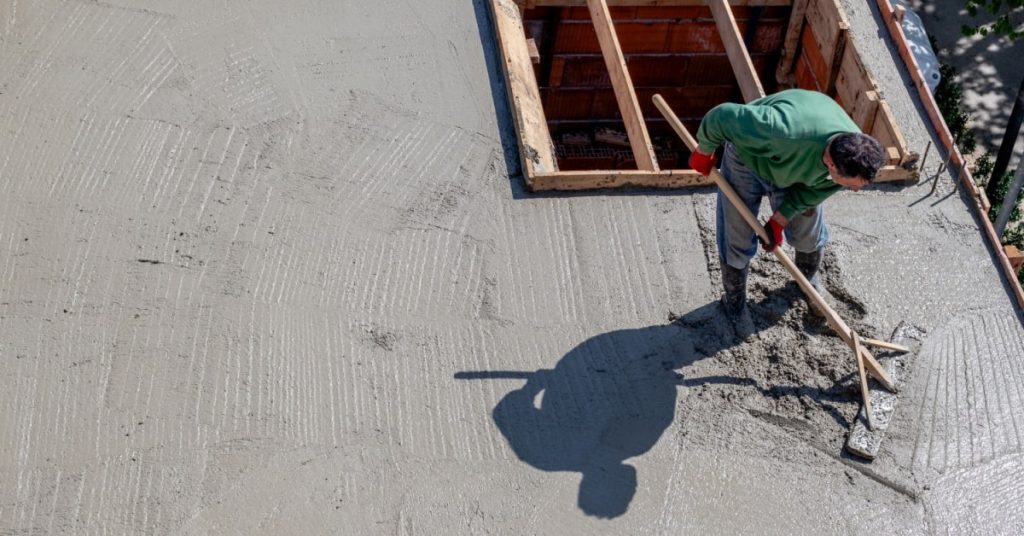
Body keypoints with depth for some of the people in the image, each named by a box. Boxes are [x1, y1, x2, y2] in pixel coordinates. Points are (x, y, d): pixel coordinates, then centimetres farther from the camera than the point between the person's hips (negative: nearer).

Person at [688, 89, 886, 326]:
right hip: (748, 158, -4)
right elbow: (722, 116, -38)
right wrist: (704, 153, -20)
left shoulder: (851, 158, -30)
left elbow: (812, 191, -10)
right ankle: (734, 300, 30)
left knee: (809, 235, 15)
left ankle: (809, 280, 47)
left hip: (795, 168, 4)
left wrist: (779, 220, -8)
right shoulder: (787, 131, -50)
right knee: (737, 240, 3)